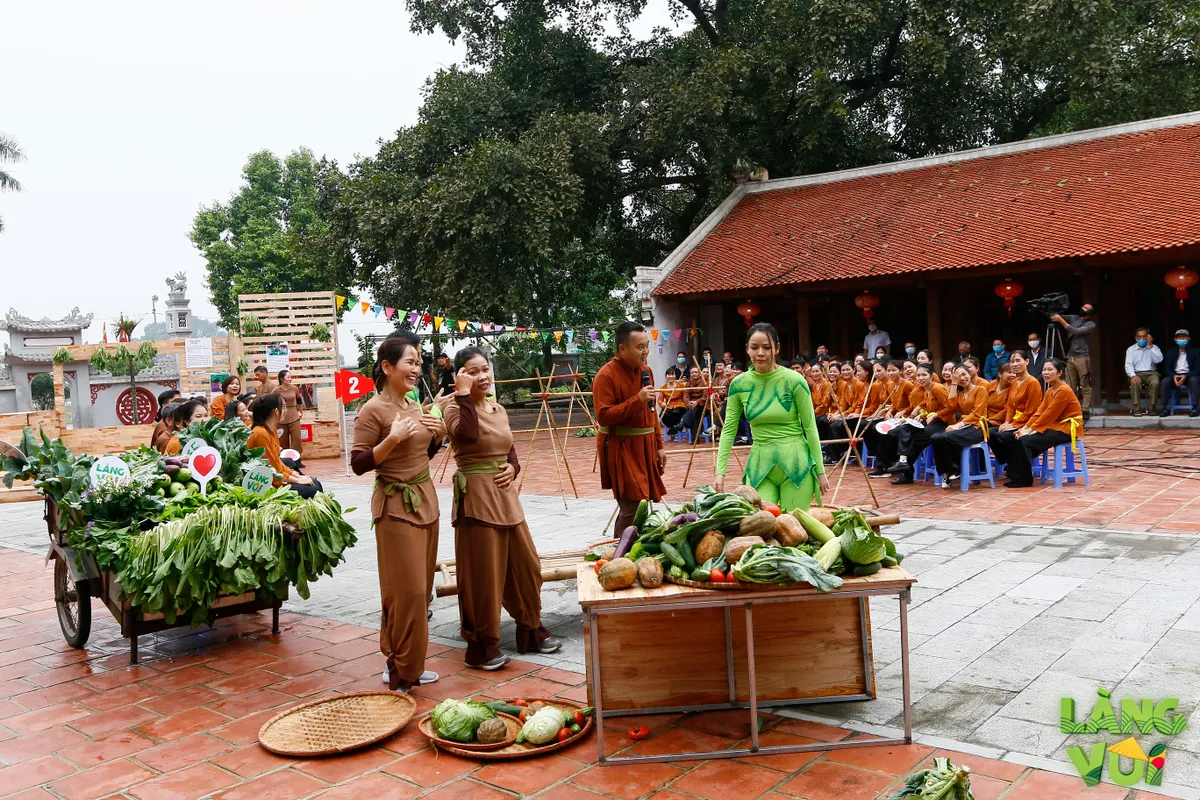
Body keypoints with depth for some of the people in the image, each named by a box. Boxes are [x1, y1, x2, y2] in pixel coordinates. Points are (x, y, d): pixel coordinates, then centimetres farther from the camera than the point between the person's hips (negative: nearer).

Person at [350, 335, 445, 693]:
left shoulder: (415, 406, 10)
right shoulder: (373, 410, -13)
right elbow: (358, 464, -17)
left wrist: (438, 434, 3)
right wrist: (392, 438, -26)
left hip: (425, 500, 8)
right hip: (396, 506, -8)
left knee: (422, 588, 13)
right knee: (406, 591, -6)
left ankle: (408, 665, 25)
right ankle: (399, 675, 7)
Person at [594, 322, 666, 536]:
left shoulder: (645, 371, 12)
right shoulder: (606, 375, -14)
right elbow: (604, 416, -20)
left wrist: (659, 446, 17)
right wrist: (637, 400, -24)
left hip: (644, 448, 8)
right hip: (621, 451, -8)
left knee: (639, 504, 10)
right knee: (632, 508, -13)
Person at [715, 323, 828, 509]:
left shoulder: (794, 381, -9)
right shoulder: (739, 384, 0)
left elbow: (810, 427, -5)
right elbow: (728, 430, 3)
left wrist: (820, 470, -4)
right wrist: (720, 471, -4)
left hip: (795, 463, -2)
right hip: (759, 465, 3)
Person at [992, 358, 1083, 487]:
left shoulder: (1064, 390, -15)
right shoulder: (1049, 391, 13)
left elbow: (1048, 415, -20)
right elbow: (1039, 412, 6)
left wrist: (1029, 430, -20)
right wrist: (1025, 427, -7)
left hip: (1066, 428, -9)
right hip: (1052, 425, 9)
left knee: (1025, 440, -26)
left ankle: (1023, 479, -14)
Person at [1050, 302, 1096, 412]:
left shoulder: (1091, 325, -3)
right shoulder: (1074, 318, 13)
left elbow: (1076, 331, -16)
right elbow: (1055, 316, 7)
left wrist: (1060, 320, -18)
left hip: (1082, 358, -5)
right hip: (1070, 357, 5)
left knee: (1085, 386, -3)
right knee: (1070, 387, 4)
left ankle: (1085, 410, 0)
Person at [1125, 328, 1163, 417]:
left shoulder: (1154, 348, 12)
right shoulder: (1131, 349, 10)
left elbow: (1159, 360, -7)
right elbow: (1128, 364, -2)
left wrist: (1150, 346, -10)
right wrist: (1133, 375, -22)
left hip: (1151, 373, 0)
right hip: (1137, 373, 0)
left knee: (1155, 383, -34)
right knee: (1134, 383, -35)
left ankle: (1151, 407, -25)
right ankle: (1136, 408, -34)